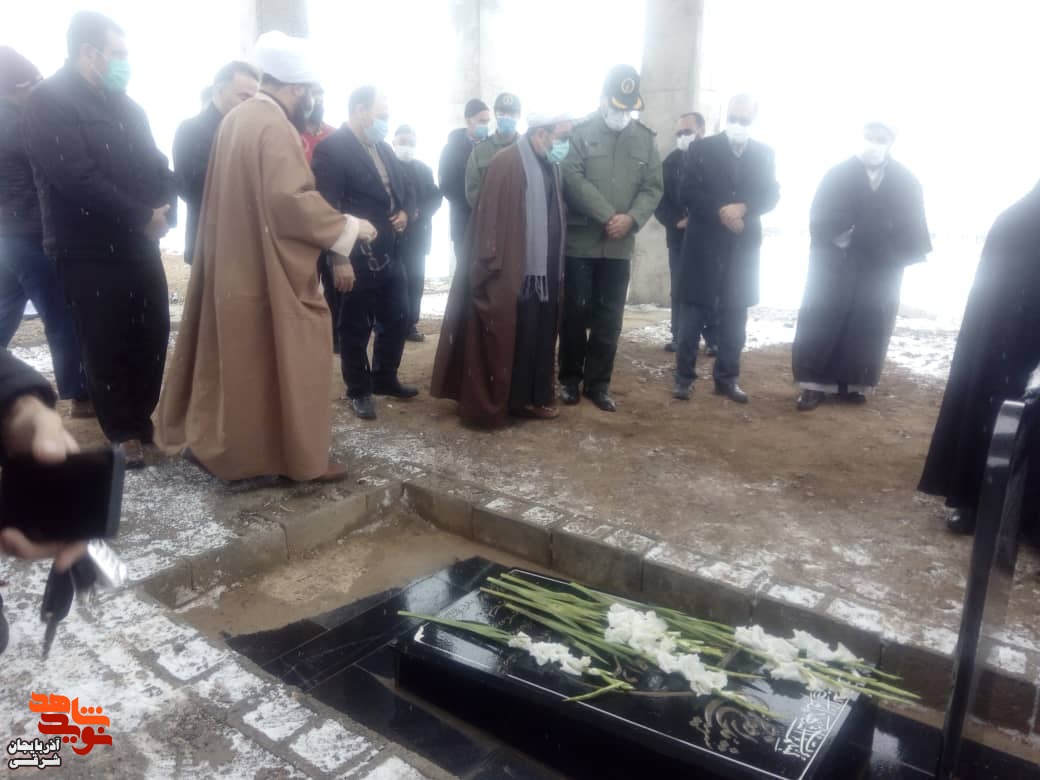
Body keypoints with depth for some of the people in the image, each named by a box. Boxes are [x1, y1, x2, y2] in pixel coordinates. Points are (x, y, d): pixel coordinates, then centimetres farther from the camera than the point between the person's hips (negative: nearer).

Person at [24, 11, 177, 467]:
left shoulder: (125, 105, 15)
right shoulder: (49, 102, -8)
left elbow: (155, 164, 11)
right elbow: (77, 179, -20)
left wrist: (165, 209, -9)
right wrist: (143, 217, -16)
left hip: (140, 244, 7)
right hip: (90, 251, -6)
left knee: (152, 335, 10)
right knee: (106, 346, 3)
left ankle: (142, 419, 28)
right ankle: (122, 434, 17)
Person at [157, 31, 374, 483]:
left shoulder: (235, 120, 13)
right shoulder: (276, 128, -16)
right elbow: (292, 200, -25)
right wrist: (348, 228, -15)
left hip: (234, 266, 9)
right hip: (271, 271, -9)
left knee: (238, 359, 16)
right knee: (286, 359, 0)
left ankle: (219, 445, 26)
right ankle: (299, 457, 8)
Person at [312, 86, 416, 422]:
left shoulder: (384, 148, 13)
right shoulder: (331, 149, -12)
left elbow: (405, 187, 22)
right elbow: (328, 208, -18)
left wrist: (405, 212, 1)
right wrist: (341, 257, -21)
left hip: (391, 253, 8)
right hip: (357, 257, -8)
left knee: (396, 320, 16)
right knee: (356, 329, 7)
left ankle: (384, 379, 34)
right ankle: (359, 391, 23)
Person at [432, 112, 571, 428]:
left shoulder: (551, 165, 13)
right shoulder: (508, 162, -11)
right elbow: (492, 218, -16)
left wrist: (557, 269, 15)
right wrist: (494, 267, -19)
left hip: (546, 270, 8)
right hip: (515, 272, -8)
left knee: (539, 336, 13)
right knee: (508, 338, -1)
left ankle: (532, 396, 24)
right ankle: (501, 401, 10)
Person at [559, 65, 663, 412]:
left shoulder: (645, 138, 9)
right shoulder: (580, 132, -1)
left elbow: (653, 188, 5)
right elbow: (572, 179, -12)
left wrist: (632, 218, -13)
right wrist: (607, 216, -17)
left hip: (620, 245, 3)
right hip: (581, 240, -3)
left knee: (609, 318, 6)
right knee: (575, 313, 4)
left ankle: (598, 383, 16)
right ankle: (570, 379, 17)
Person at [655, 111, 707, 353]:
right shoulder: (671, 161, 9)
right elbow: (661, 198, 6)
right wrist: (676, 221, -11)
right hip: (679, 235, 2)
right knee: (679, 290, 3)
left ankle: (713, 338, 4)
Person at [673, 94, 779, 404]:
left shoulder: (764, 153, 10)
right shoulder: (701, 149, 3)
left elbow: (771, 196, 3)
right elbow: (688, 192, -6)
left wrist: (743, 208, -16)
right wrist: (721, 212, -17)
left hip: (743, 245, 3)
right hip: (704, 243, -2)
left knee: (735, 315, 6)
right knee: (693, 313, 0)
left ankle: (727, 378, 15)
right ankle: (684, 377, 8)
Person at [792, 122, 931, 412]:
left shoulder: (906, 182, 4)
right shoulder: (837, 174, -1)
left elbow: (913, 227, 5)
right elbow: (819, 219, -7)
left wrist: (897, 256, -8)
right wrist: (837, 237, -22)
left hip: (880, 271, 2)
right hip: (836, 265, -2)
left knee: (866, 329, 5)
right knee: (822, 323, -3)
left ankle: (853, 384, 15)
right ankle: (815, 385, 3)